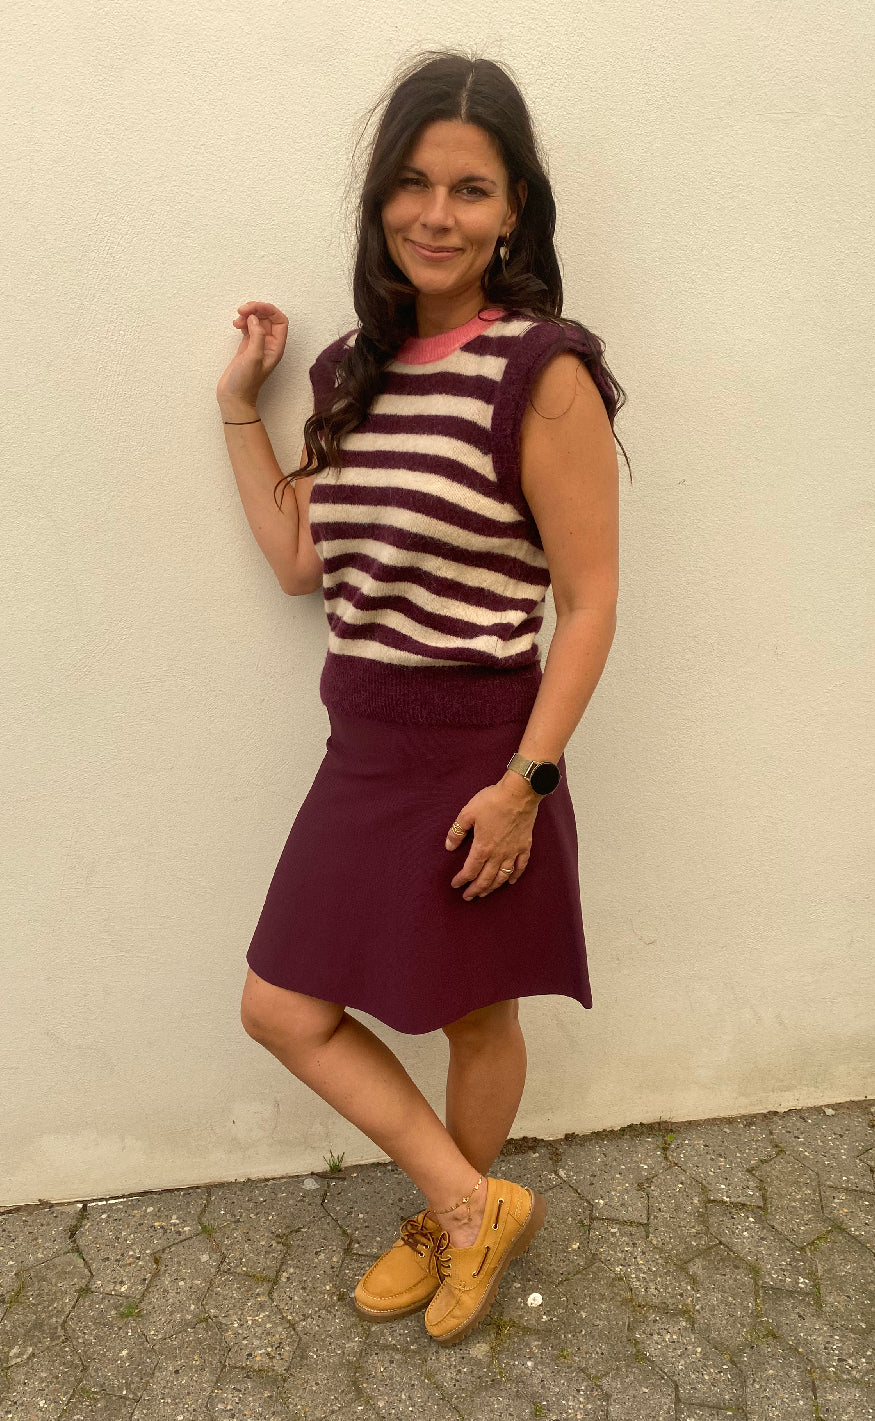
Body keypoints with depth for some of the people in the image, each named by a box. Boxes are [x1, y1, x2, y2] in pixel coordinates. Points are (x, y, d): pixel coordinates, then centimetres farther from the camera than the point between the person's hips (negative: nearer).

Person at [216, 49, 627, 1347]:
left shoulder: (545, 372, -13)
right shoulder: (357, 366, 8)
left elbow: (590, 602, -14)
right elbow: (300, 559, 9)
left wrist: (525, 782, -18)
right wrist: (240, 405, 11)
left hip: (477, 753, -7)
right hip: (364, 747, 7)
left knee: (475, 1018, 14)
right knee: (283, 1010, 12)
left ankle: (450, 1214, 42)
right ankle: (472, 1207, 30)